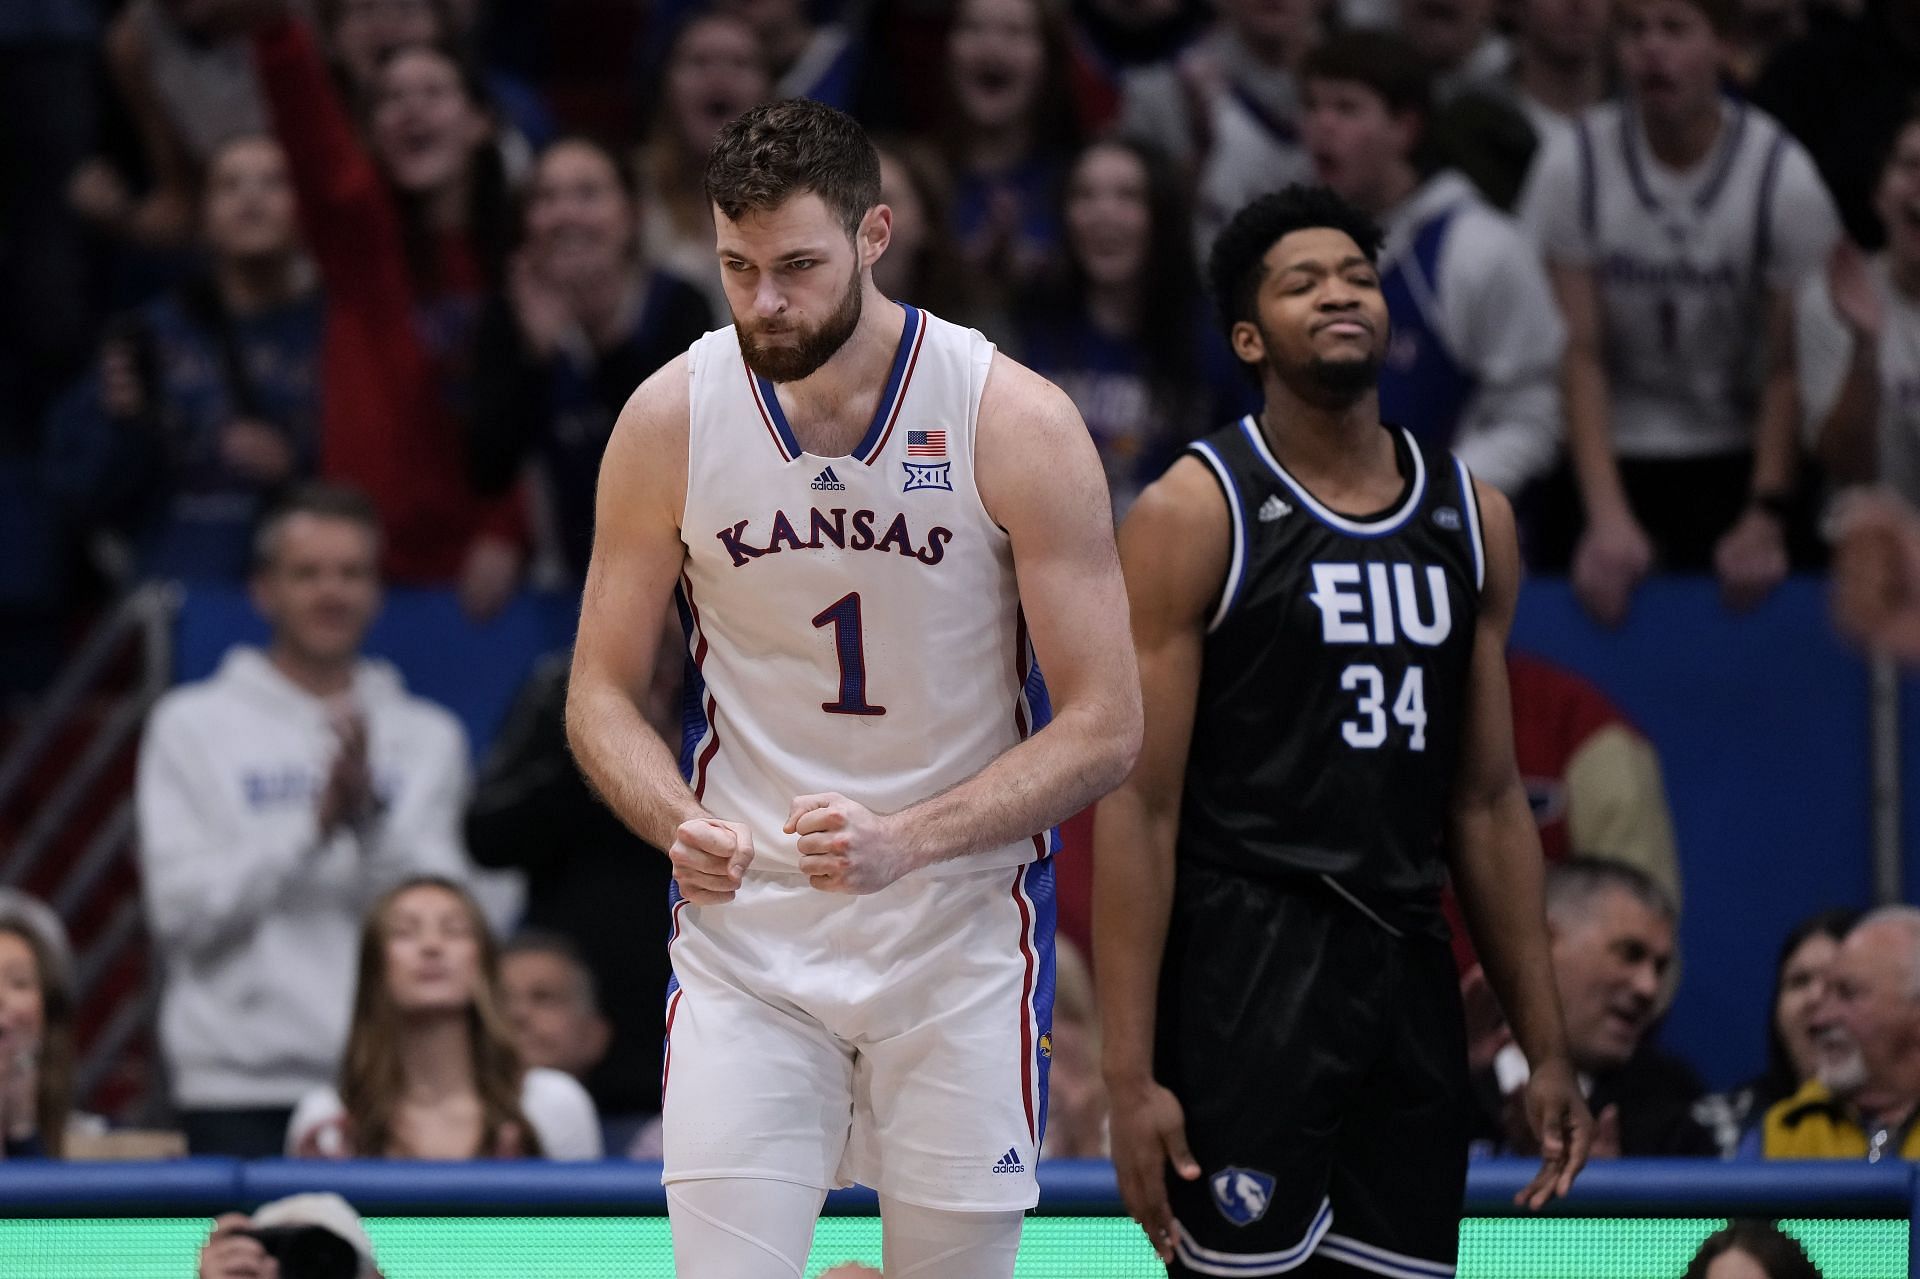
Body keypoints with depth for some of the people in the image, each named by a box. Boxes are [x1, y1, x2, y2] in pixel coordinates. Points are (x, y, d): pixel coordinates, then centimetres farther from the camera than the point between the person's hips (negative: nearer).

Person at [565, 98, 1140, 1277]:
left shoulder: (1017, 425, -11)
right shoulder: (673, 419, -4)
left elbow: (1104, 728, -10)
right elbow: (604, 694, 5)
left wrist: (907, 842, -24)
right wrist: (680, 824, -17)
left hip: (960, 936, -1)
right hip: (744, 931, 1)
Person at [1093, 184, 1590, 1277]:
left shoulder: (1471, 518, 12)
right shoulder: (1196, 515, -5)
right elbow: (1139, 806, -8)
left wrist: (1547, 1045, 13)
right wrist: (1132, 1075, -15)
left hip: (1410, 976, 6)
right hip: (1248, 971, -6)